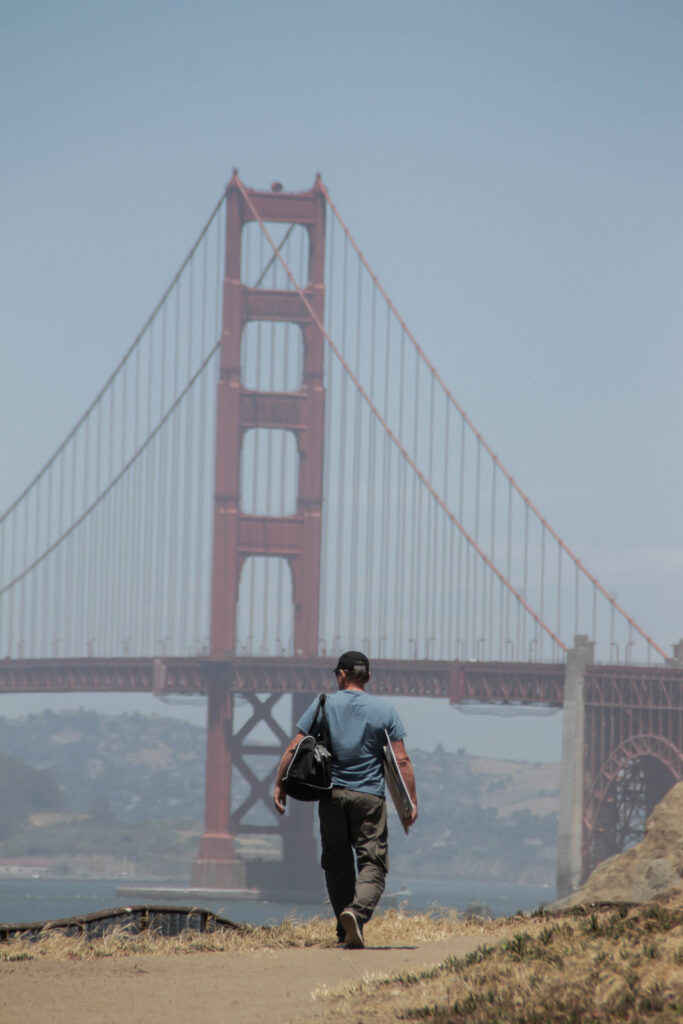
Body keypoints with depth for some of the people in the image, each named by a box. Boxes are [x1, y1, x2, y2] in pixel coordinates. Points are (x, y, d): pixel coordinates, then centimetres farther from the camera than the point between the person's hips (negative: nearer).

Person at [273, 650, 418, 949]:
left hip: (331, 794, 1)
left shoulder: (323, 705, 3)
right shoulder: (385, 710, 3)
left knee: (337, 864, 13)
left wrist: (279, 785, 6)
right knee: (372, 865, -3)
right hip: (370, 797, -1)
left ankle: (345, 929, 16)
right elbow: (401, 761, -1)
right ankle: (357, 912, -28)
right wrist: (411, 801, 3)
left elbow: (294, 748, -1)